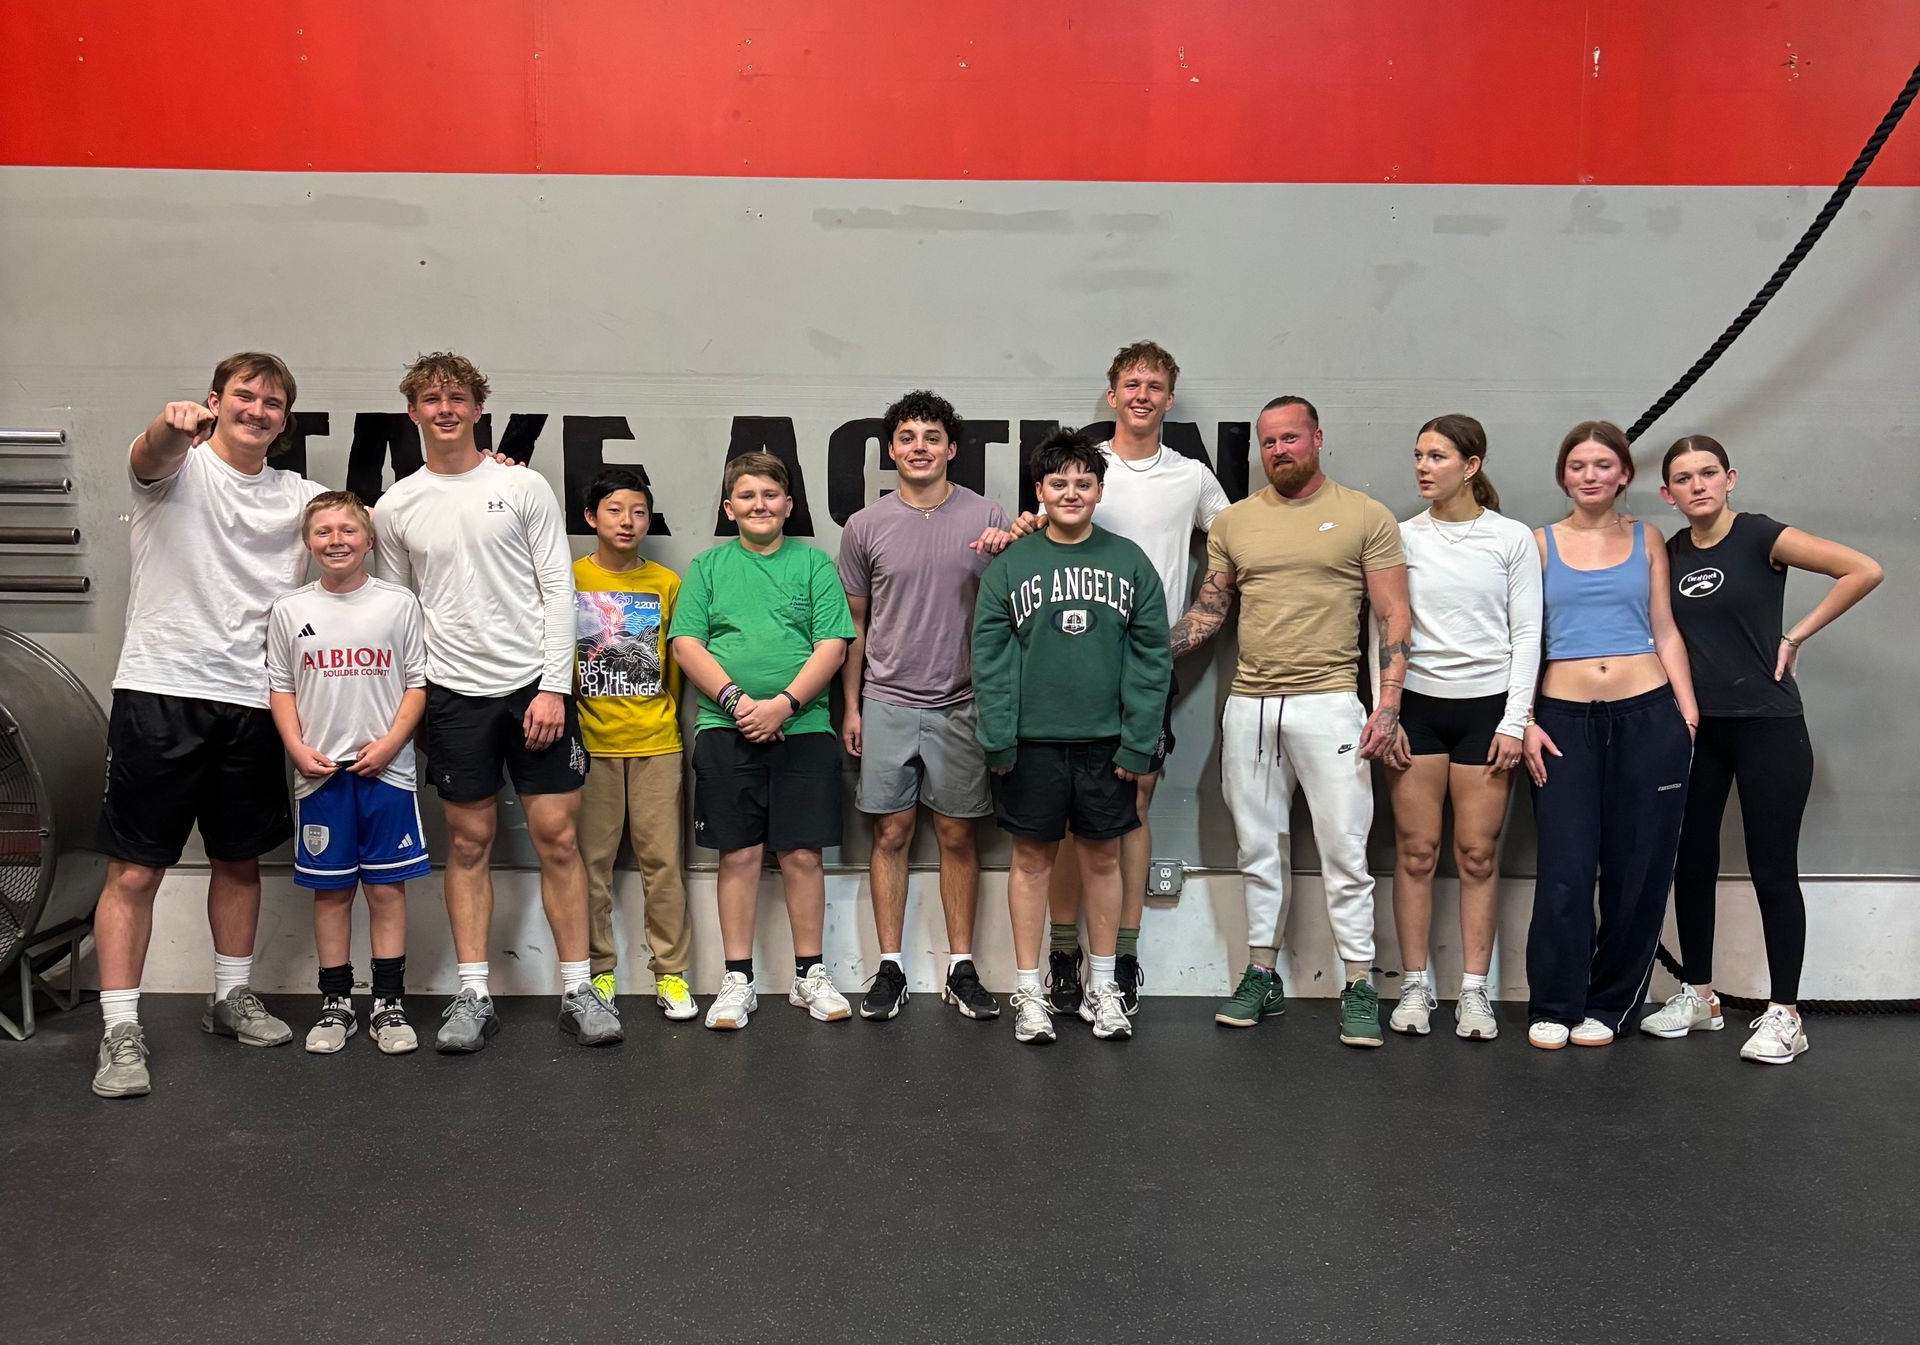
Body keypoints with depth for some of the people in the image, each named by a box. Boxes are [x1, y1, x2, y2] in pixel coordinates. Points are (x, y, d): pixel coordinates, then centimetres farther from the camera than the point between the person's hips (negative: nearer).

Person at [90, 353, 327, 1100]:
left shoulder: (299, 496, 11)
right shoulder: (178, 465, -1)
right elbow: (149, 458, -24)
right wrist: (170, 425, -50)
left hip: (251, 702, 4)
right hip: (160, 693, -4)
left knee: (239, 861, 15)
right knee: (134, 870, -2)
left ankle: (231, 996, 32)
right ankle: (120, 1030, 6)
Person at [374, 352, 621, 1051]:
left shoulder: (525, 487, 1)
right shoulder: (397, 506, 7)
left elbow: (558, 592, -1)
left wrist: (553, 686, -9)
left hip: (535, 684, -1)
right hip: (455, 692, 2)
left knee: (556, 836, 0)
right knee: (469, 842, 6)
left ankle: (578, 988, 9)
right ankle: (474, 994, 14)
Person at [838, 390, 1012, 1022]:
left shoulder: (986, 519, 2)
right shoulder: (865, 526, 4)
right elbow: (854, 624, 10)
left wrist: (1005, 555, -13)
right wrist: (851, 705, 8)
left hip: (960, 704, 0)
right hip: (887, 703, 0)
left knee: (957, 836, 6)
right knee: (891, 834, 4)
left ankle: (961, 967, 16)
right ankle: (890, 967, 14)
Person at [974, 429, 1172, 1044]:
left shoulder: (1129, 562, 3)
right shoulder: (1009, 565, 2)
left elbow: (1151, 657, 0)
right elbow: (990, 658, -2)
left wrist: (1139, 740, -6)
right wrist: (998, 740, -10)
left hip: (1106, 740, 1)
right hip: (1032, 740, -1)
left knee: (1102, 858, 10)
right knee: (1031, 858, 7)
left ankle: (1101, 986, 24)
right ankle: (1029, 991, 18)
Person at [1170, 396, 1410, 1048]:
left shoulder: (1366, 517, 1)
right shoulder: (1233, 521, 11)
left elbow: (1393, 619, -1)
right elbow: (1208, 610, 15)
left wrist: (1388, 705, -11)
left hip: (1328, 701, -4)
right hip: (1248, 704, 4)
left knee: (1344, 848, -2)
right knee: (1258, 847, 11)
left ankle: (1359, 986, 8)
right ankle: (1261, 976, 22)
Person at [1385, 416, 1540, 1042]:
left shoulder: (1512, 538, 3)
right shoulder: (1401, 538, 6)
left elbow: (1526, 634, 2)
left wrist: (1514, 721, -5)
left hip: (1486, 705, -1)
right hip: (1416, 702, 1)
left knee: (1478, 853, 1)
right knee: (1415, 849, 1)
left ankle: (1474, 991, 10)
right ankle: (1415, 986, 10)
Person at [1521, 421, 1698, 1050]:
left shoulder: (1645, 539, 12)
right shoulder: (1539, 543, 8)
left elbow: (1665, 632, 11)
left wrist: (1689, 712, 2)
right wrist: (1525, 722, -3)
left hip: (1647, 715, 1)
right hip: (1564, 719, -1)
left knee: (1637, 868, 4)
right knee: (1565, 870, -4)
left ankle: (1606, 1003, 18)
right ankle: (1553, 1006, 11)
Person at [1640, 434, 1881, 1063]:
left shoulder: (1761, 536, -8)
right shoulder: (1669, 553, 7)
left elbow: (1864, 570, -15)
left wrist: (1795, 635, -11)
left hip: (1766, 726, -5)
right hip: (1694, 728, 5)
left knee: (1772, 870, -1)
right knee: (1692, 864, 11)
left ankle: (1784, 1014, 9)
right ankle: (1698, 997, 24)